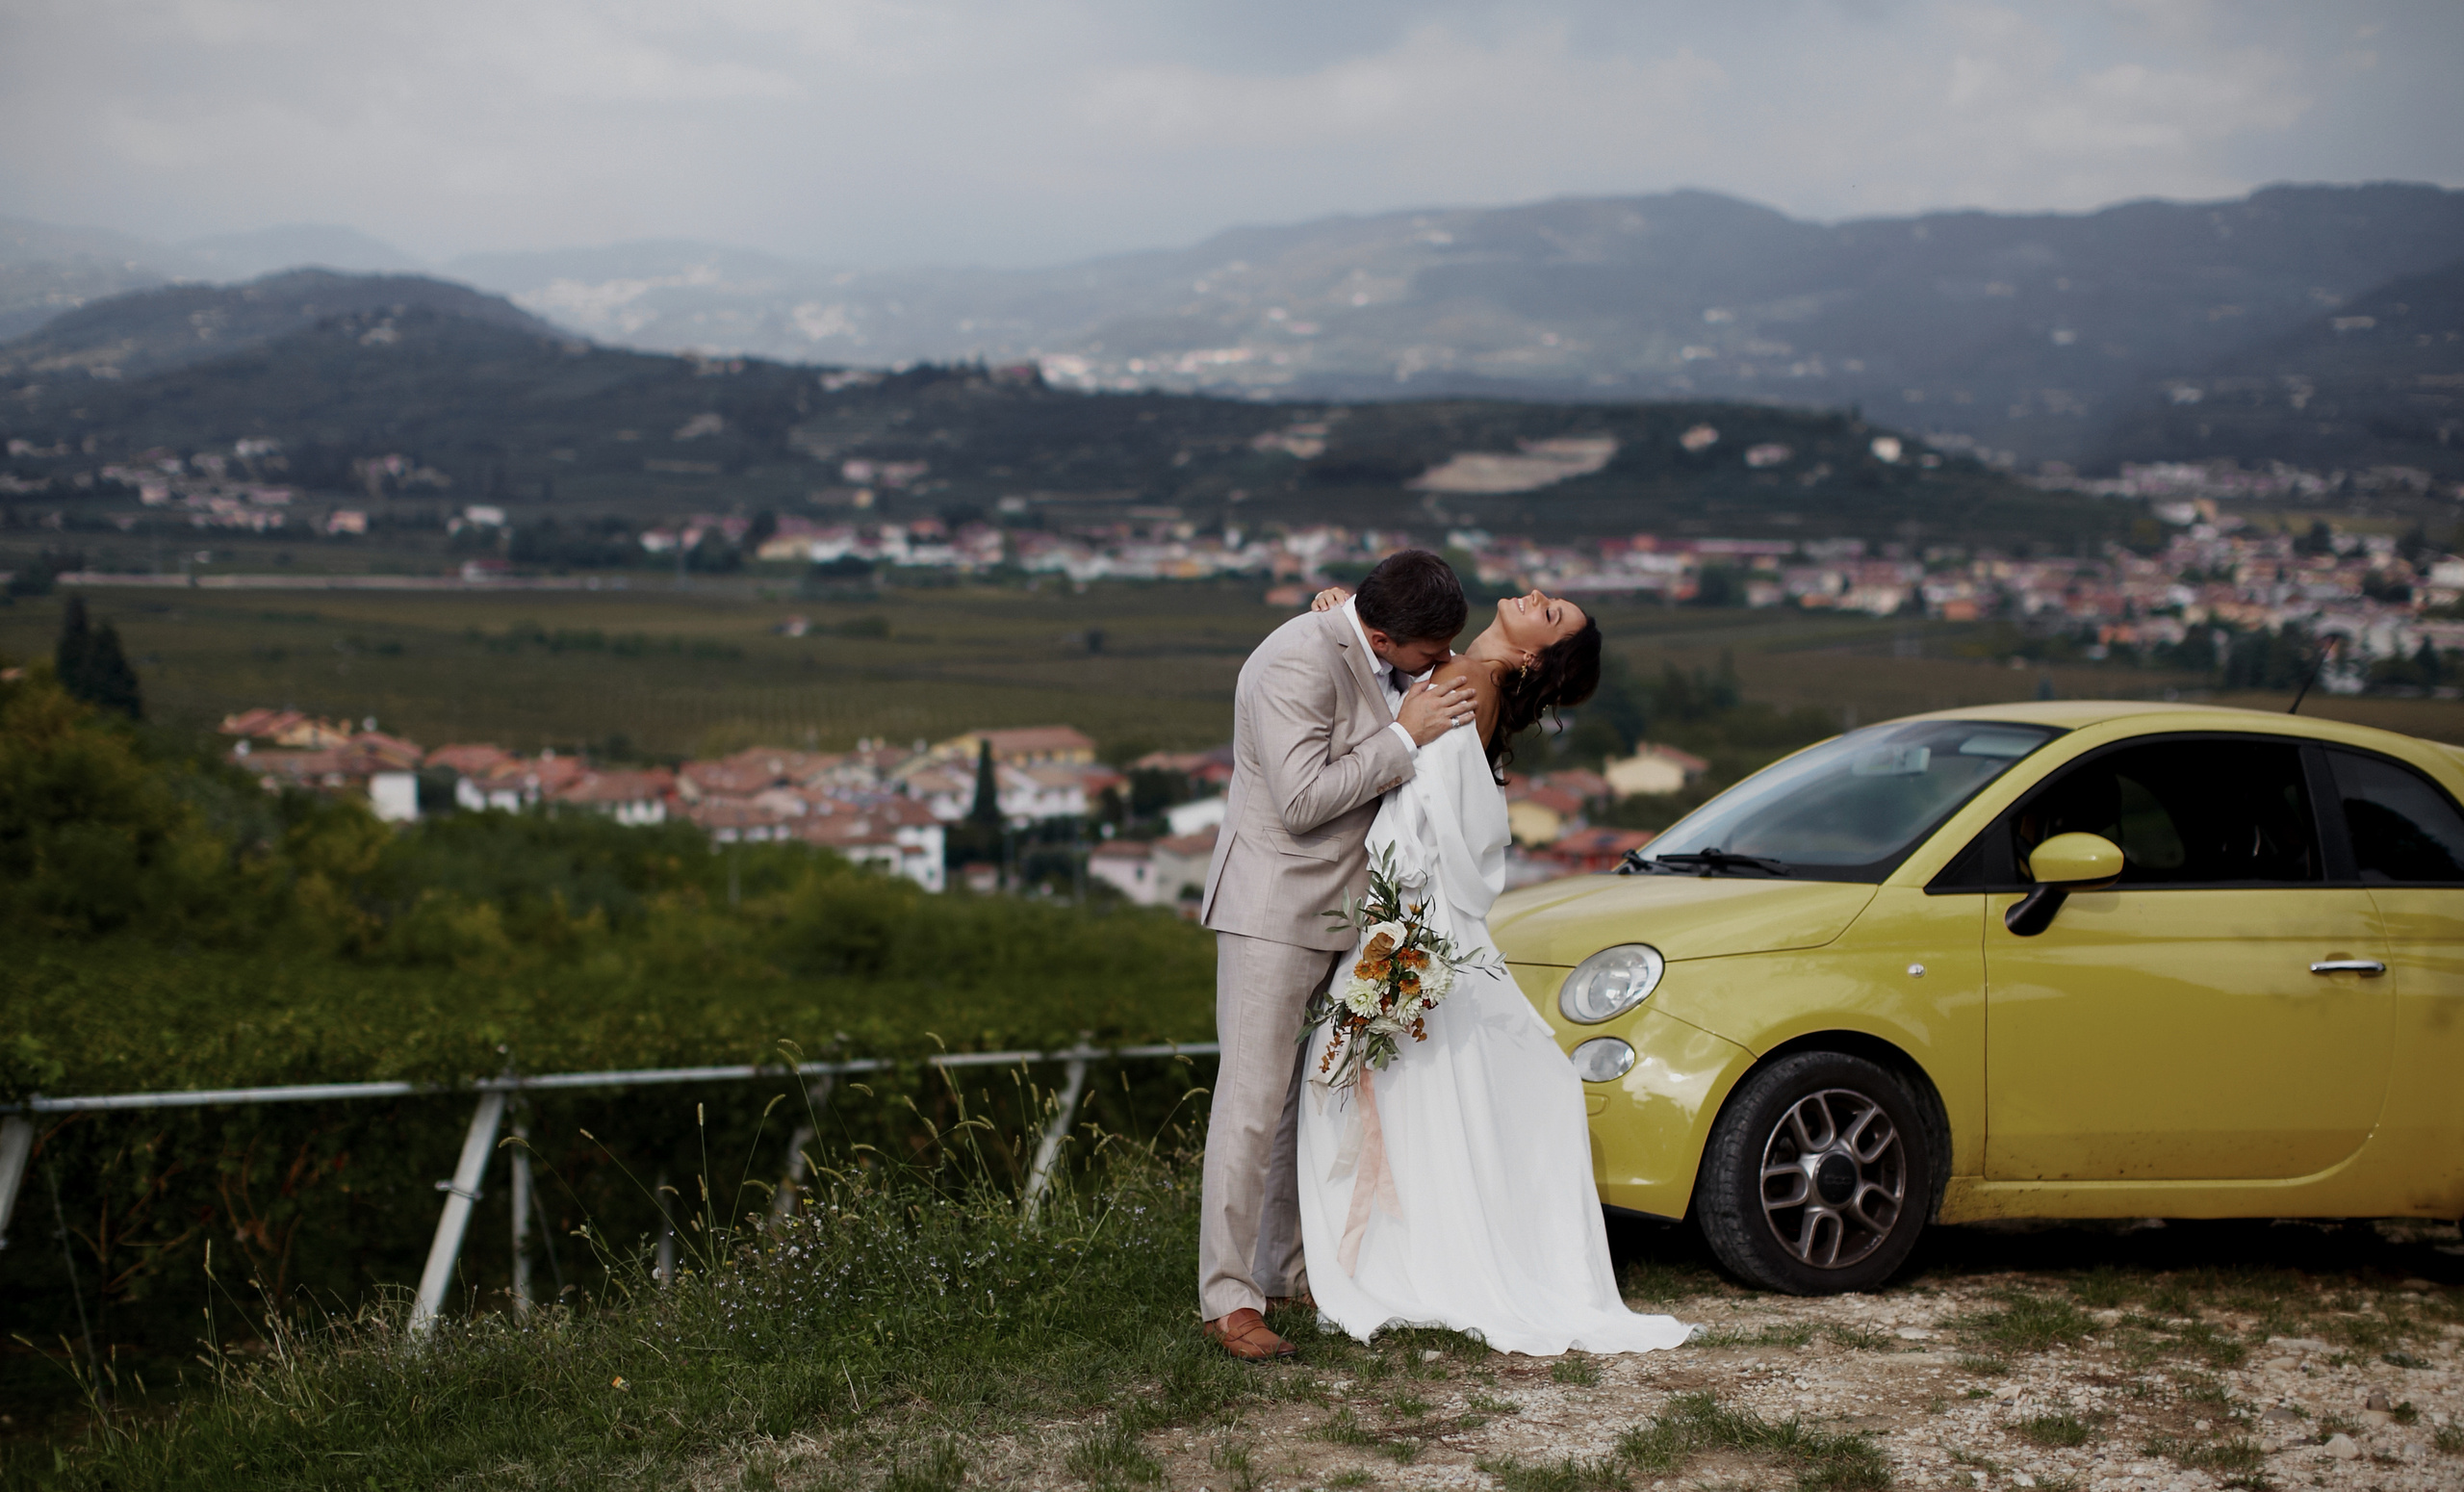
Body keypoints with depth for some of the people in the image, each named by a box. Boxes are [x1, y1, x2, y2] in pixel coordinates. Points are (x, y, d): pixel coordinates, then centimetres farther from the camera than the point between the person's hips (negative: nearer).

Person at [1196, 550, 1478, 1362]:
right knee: (1254, 1101, -8)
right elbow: (1302, 802, -25)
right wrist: (1405, 737, -22)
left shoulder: (1386, 663, 6)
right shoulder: (1300, 663, -22)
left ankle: (1289, 1270, 21)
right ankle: (1228, 1298, -4)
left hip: (1345, 910, 9)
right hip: (1275, 908, -9)